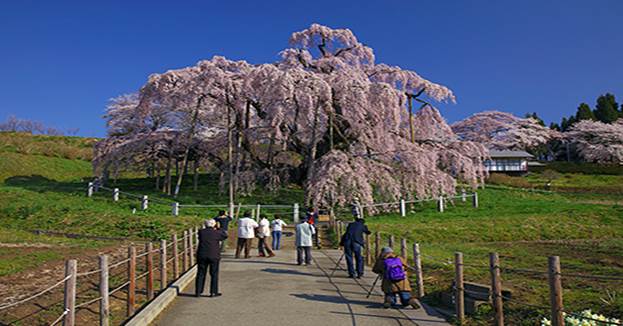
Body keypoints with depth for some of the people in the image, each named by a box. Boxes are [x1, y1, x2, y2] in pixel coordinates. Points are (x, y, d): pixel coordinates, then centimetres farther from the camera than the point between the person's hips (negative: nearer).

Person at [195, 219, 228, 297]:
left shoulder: (201, 232, -1)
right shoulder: (217, 233, -7)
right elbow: (225, 235, 10)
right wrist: (218, 229, 14)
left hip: (202, 256, 3)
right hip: (214, 256, -2)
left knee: (200, 274, 11)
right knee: (214, 274, 8)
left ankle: (198, 292, 14)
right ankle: (213, 292, 9)